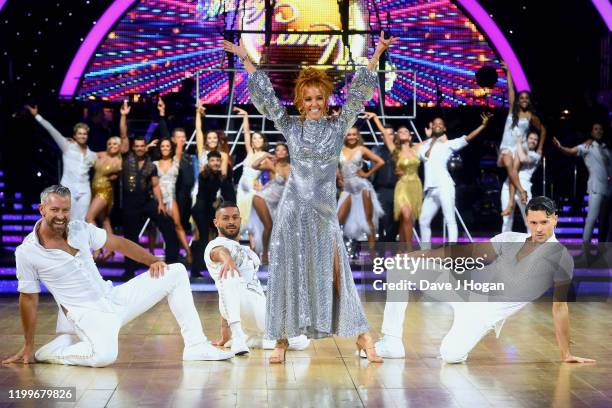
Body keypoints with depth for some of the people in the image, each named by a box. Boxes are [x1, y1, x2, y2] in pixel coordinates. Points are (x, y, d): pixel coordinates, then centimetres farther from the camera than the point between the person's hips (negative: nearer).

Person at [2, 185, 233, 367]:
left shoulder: (80, 229, 0)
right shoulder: (27, 253, -12)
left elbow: (118, 243, 9)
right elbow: (28, 299, -6)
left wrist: (153, 261, -1)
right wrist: (28, 347, -1)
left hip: (114, 298, 6)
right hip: (85, 313, -6)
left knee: (177, 272, 2)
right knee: (104, 355, -39)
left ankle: (195, 346, 1)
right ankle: (46, 353, -9)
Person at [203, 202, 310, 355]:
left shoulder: (244, 250, 31)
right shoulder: (215, 244, 6)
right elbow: (220, 251, -22)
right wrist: (227, 259, -48)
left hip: (260, 305, 8)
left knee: (300, 341, -1)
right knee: (229, 273, -38)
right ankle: (237, 336, -43)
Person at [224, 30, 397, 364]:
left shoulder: (338, 125, 5)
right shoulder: (290, 126, 4)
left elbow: (358, 95, 0)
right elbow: (265, 96, 4)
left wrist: (376, 56, -5)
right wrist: (244, 58, 2)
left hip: (324, 210, 0)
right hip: (294, 207, 0)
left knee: (333, 271, 0)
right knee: (289, 270, 1)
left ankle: (361, 335, 8)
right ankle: (282, 339, 7)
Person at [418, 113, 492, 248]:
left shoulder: (448, 144, 8)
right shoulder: (424, 145, 19)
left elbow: (468, 138, -5)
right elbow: (425, 156, -2)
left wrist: (483, 125, -16)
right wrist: (432, 140, 5)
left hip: (444, 186, -5)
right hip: (430, 189, 5)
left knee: (450, 220, -10)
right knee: (423, 221, 12)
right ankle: (425, 252, 26)